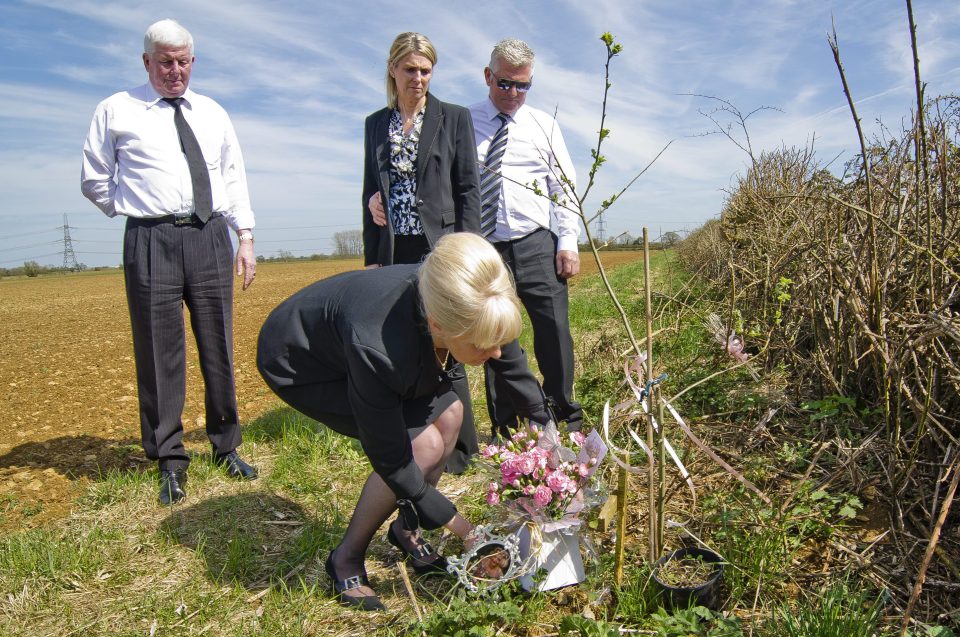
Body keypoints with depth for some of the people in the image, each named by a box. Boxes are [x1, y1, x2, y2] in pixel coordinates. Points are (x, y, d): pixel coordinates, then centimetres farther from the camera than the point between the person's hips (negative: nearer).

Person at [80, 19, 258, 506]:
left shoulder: (213, 114, 14)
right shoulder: (116, 111, 5)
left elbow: (234, 178, 14)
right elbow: (93, 180, 12)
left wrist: (246, 237, 7)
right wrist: (135, 210, 5)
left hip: (210, 238, 3)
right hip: (152, 241, -2)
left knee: (218, 348, 8)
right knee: (159, 352, 0)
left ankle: (226, 447, 23)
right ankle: (170, 461, 14)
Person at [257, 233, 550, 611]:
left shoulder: (474, 314, -27)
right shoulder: (377, 348, -43)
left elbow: (516, 370, -5)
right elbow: (390, 460, -29)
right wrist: (459, 527, -20)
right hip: (296, 361, -6)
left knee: (448, 415, -5)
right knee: (424, 445, -18)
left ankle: (407, 530, 18)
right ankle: (347, 558, 4)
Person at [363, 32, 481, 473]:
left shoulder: (454, 118, 4)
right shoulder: (375, 125, 14)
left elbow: (469, 190, 0)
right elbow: (370, 192, 15)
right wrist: (371, 258, 9)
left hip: (440, 249, -3)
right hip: (394, 254, 4)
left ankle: (458, 453, 10)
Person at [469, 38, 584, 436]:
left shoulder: (543, 126, 11)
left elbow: (565, 189, 9)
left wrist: (568, 243, -1)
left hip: (535, 247, 1)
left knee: (554, 333, -4)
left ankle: (565, 420, 15)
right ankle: (504, 429, 21)